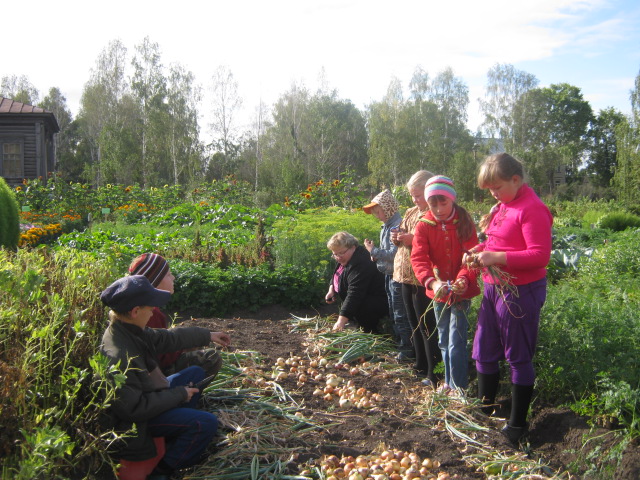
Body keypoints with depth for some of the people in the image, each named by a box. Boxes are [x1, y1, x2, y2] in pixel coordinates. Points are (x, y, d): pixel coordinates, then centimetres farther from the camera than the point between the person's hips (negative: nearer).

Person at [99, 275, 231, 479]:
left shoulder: (129, 330, -9)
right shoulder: (118, 356, -37)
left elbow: (165, 337, 9)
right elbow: (134, 408, -31)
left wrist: (207, 335, 15)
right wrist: (178, 394, -20)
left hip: (147, 394, 10)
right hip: (136, 420, -10)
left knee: (196, 373, 21)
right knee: (207, 423, -17)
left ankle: (176, 433, 25)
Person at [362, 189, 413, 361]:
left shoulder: (397, 226, -20)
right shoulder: (386, 226, 12)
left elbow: (394, 254, -25)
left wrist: (374, 250, -14)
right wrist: (376, 255, 2)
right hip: (389, 276, 11)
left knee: (400, 315, -3)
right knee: (394, 315, 20)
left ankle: (407, 351, 6)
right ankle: (400, 345, 32)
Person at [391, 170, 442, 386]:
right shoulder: (410, 213, 14)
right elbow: (403, 240, 25)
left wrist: (414, 240, -24)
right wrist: (397, 237, 3)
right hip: (406, 276, 9)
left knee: (427, 327, -4)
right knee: (415, 323, 18)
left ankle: (433, 373, 4)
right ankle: (421, 364, 30)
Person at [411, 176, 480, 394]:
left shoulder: (464, 223, -9)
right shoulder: (424, 226, -7)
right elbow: (418, 258, -18)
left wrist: (464, 278, -36)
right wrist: (432, 281, -36)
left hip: (461, 290, -3)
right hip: (438, 292, 3)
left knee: (456, 343, -7)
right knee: (444, 341, 17)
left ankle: (459, 387, 9)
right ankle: (449, 381, 34)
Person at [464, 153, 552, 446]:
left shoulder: (532, 209, -16)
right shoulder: (502, 206, 11)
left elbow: (540, 256, -22)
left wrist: (497, 257, -26)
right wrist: (479, 251, 3)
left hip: (520, 291, -9)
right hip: (494, 288, 9)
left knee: (518, 358, 4)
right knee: (484, 353, 16)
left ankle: (517, 424, 19)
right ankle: (484, 408, 34)